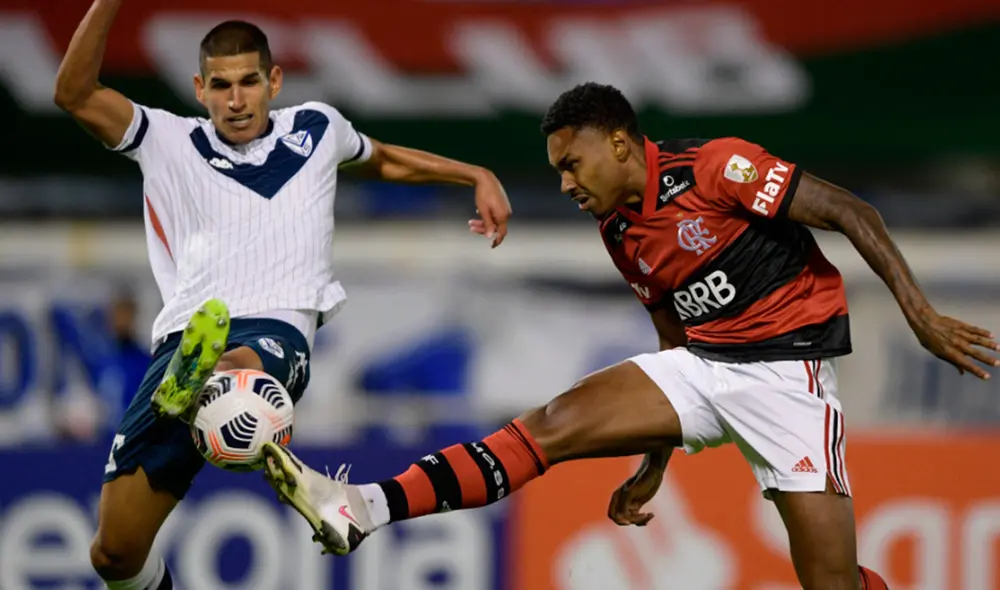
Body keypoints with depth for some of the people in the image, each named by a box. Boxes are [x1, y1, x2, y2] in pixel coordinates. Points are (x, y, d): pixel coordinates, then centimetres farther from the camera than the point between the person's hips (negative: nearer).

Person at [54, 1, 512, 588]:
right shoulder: (171, 143, 14)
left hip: (278, 328, -1)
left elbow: (386, 160, 42)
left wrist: (478, 176, 33)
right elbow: (76, 95, 1)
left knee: (241, 367, -44)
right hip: (182, 338, 1)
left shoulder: (317, 128, 21)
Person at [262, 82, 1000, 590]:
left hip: (786, 367, -7)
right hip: (700, 367, 7)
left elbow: (853, 214, -14)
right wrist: (654, 465, 22)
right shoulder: (621, 233, 11)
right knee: (553, 424, -9)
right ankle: (364, 511, -17)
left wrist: (920, 313, -21)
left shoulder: (715, 168, -13)